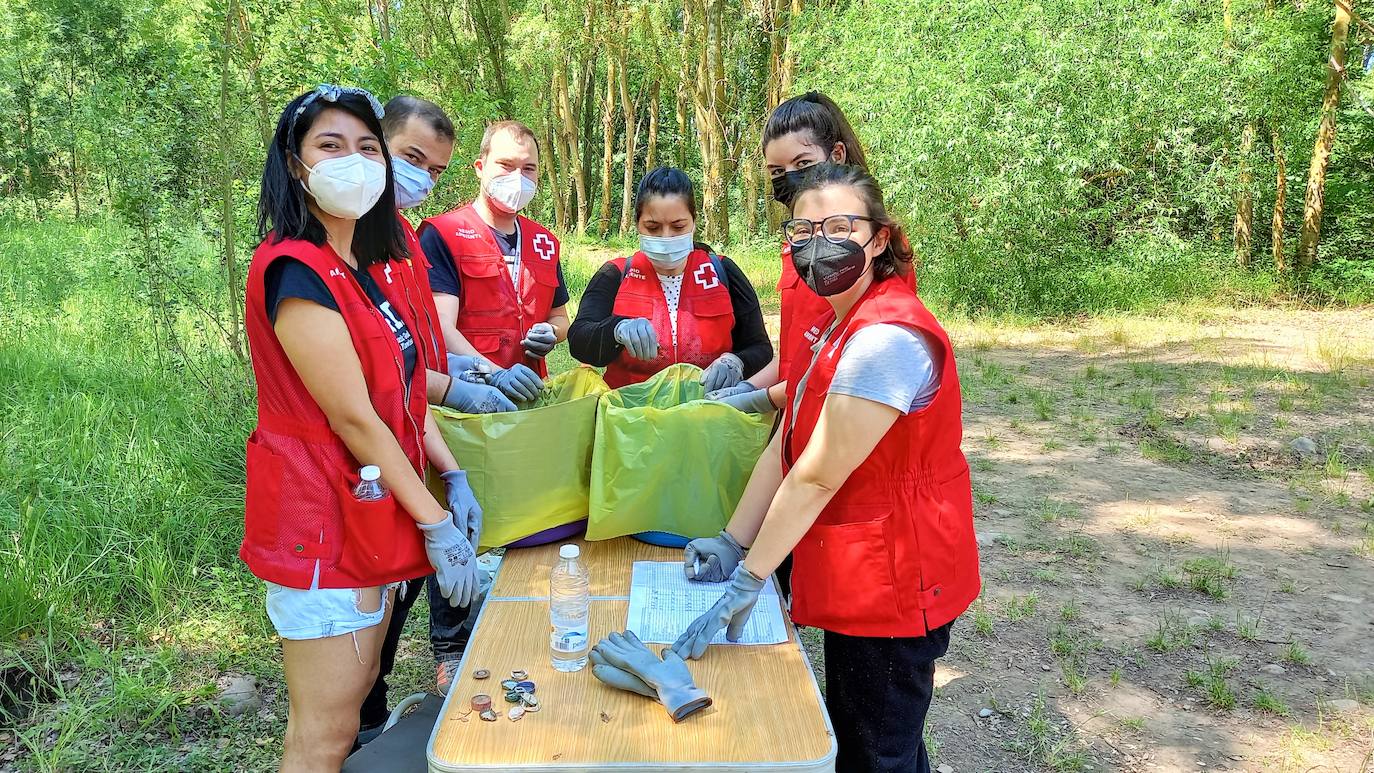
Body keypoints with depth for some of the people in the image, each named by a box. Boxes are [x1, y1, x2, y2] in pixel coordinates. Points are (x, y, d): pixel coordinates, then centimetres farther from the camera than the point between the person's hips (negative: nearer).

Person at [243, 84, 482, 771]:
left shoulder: (378, 267, 10)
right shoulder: (295, 270, -18)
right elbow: (352, 416, -21)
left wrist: (453, 477, 2)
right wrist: (435, 523, -16)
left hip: (375, 508, 9)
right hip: (321, 517, -9)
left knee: (358, 691, 21)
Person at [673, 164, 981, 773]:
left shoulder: (887, 338, -25)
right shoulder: (833, 325, 7)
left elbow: (817, 478, -25)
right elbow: (783, 451, 4)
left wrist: (746, 583, -21)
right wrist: (732, 543, 0)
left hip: (892, 582, -10)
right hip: (856, 579, 10)